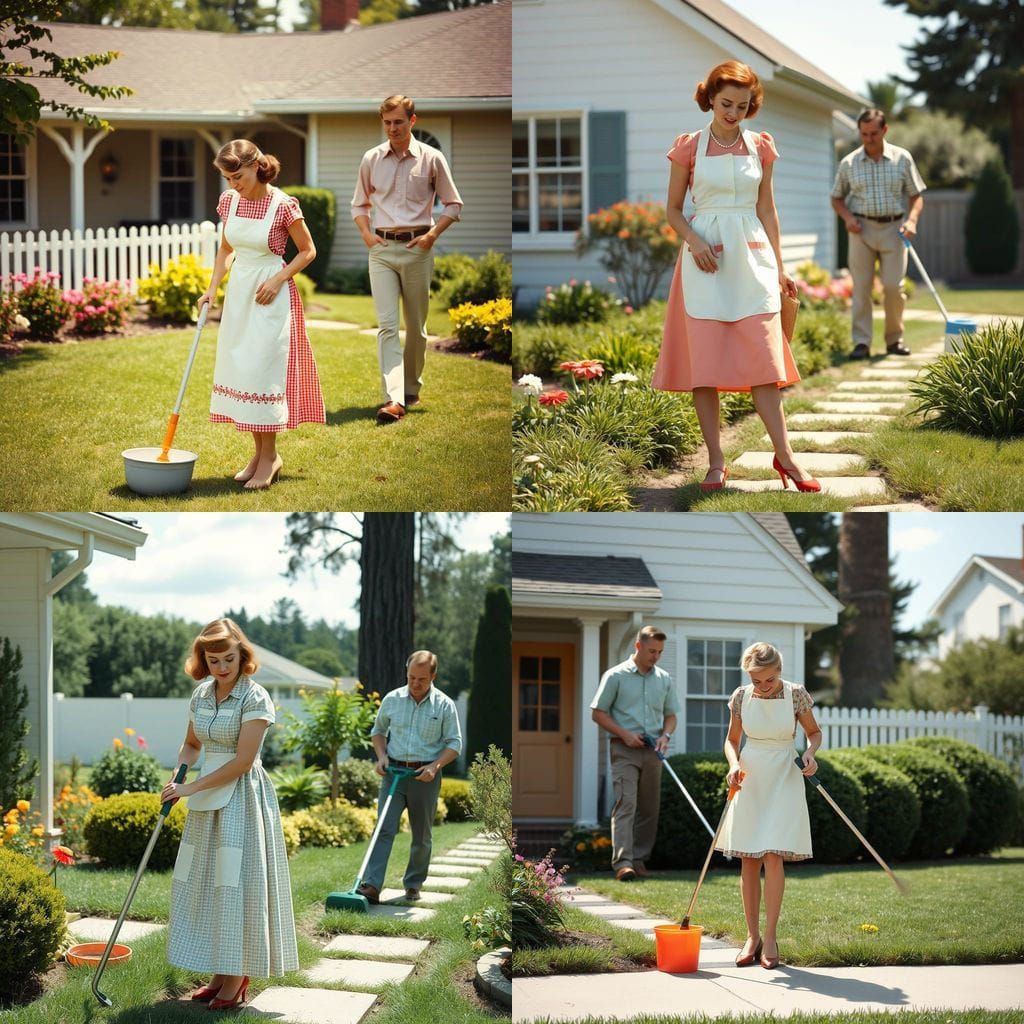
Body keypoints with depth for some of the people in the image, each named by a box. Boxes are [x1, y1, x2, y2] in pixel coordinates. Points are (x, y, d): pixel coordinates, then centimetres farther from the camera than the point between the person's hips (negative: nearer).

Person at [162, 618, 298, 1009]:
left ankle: (237, 981, 1)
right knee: (206, 883, 7)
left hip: (242, 798, -7)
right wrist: (176, 778, 1)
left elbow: (242, 761, -17)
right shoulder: (200, 695, 7)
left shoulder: (255, 698, -13)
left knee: (236, 884, -6)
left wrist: (190, 788, -16)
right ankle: (220, 973, 15)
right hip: (207, 801, 7)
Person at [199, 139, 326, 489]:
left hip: (269, 297, -6)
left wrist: (278, 280, -15)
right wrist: (212, 288, 4)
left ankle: (270, 456, 4)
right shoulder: (229, 201, 2)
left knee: (263, 372, -6)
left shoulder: (283, 205, -15)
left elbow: (308, 251, -5)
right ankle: (260, 453, 17)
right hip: (238, 293, 6)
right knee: (238, 369, 7)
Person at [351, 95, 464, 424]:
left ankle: (412, 388, 27)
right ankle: (393, 399, -21)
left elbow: (453, 205, 6)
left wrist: (433, 234, -7)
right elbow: (359, 204, 19)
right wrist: (366, 233, 2)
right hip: (382, 248, 1)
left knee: (416, 324, 9)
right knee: (386, 324, -12)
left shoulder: (431, 159, 0)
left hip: (417, 248, -1)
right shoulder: (371, 159, 6)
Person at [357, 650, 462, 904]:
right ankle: (371, 886, -19)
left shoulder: (444, 705, -3)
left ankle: (414, 884, 22)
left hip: (425, 776, -1)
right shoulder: (392, 700, 3)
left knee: (421, 835, 8)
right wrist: (382, 755, 0)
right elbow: (378, 730, 18)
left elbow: (454, 743, 0)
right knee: (384, 829, -10)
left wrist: (435, 765, -15)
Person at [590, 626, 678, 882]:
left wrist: (665, 735, -2)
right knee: (626, 803, -16)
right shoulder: (616, 676, -2)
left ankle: (640, 860, 13)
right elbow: (598, 713, 0)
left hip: (652, 751, 5)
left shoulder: (664, 679, 11)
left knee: (649, 808, 5)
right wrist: (624, 734, -12)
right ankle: (622, 862, -23)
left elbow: (670, 715, 19)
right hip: (625, 748, -5)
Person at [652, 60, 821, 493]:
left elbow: (767, 209, 13)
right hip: (706, 260, -2)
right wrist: (694, 242, -13)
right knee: (705, 365, -2)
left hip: (752, 256, 2)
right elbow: (674, 209, 5)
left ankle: (784, 456, 2)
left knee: (764, 359, -2)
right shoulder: (689, 146, 0)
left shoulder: (759, 146, 7)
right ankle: (716, 463, 4)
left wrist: (779, 266, 10)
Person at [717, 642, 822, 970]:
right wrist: (734, 765, -10)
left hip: (783, 782, -3)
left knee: (773, 857, -11)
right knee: (749, 861, 4)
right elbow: (732, 739, 10)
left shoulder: (796, 695, -7)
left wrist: (810, 752, -13)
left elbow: (814, 731, 8)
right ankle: (752, 936, 12)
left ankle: (770, 937, -5)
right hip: (749, 782, 3)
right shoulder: (741, 697, -2)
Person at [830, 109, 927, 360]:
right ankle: (861, 342, -2)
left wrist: (912, 219, -10)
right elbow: (837, 198, 14)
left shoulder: (902, 159, 4)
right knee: (861, 287, -4)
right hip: (862, 228, 0)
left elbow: (916, 195, 7)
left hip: (893, 228, 0)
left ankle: (894, 339, 10)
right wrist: (847, 217, -5)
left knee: (894, 285, -6)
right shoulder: (849, 163, 5)